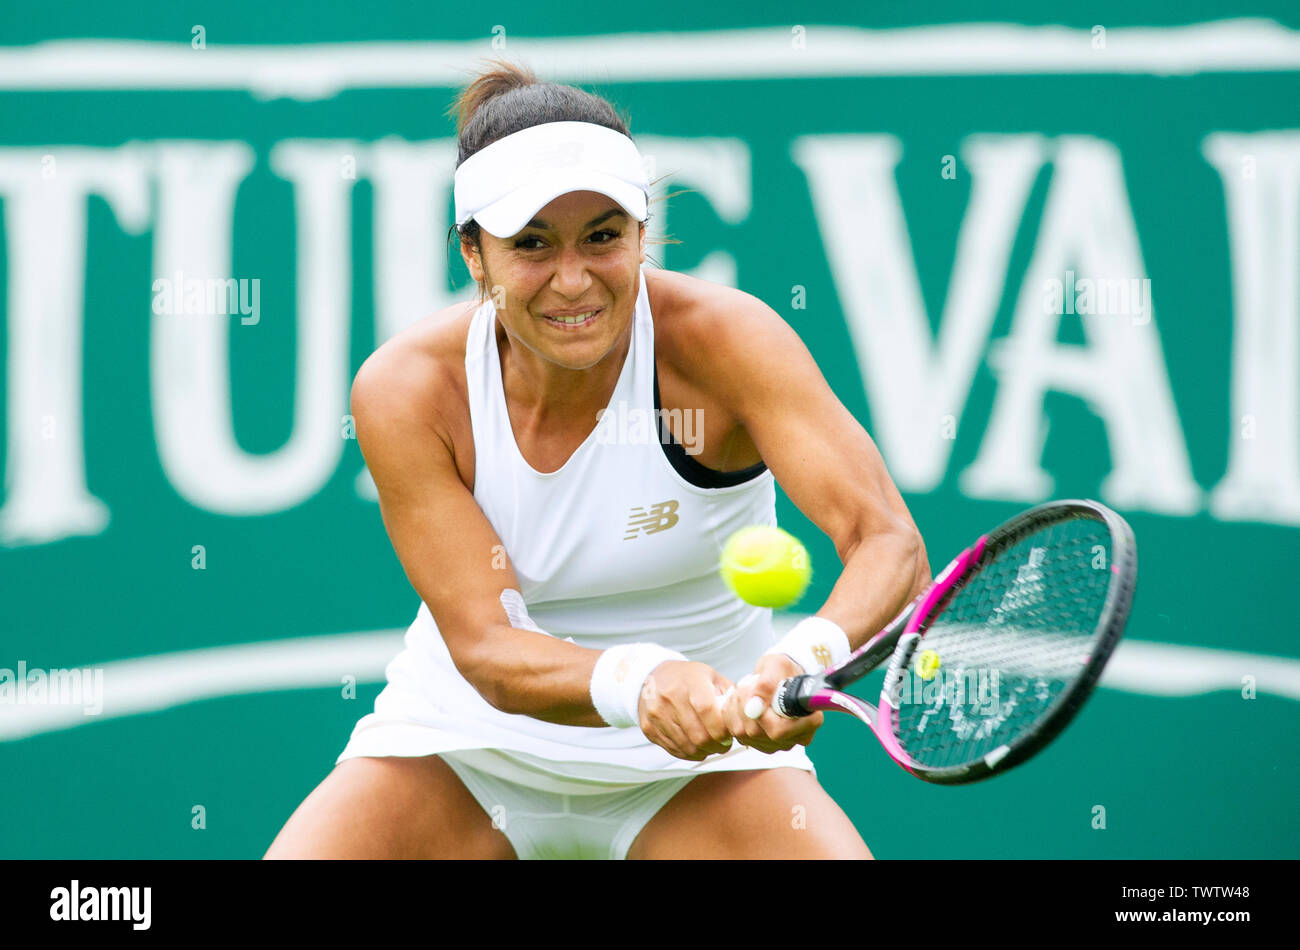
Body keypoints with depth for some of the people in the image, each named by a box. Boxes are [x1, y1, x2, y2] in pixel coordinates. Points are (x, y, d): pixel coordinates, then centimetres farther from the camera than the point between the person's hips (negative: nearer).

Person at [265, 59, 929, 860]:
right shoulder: (406, 389, -17)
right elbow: (485, 645, -23)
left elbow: (890, 542, -30)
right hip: (467, 751, 1)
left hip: (701, 764, -1)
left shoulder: (722, 338, -20)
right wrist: (637, 682, -44)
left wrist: (807, 660, -53)